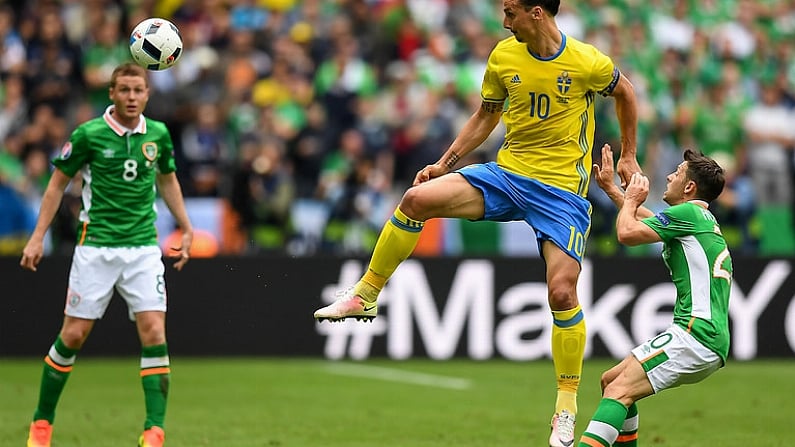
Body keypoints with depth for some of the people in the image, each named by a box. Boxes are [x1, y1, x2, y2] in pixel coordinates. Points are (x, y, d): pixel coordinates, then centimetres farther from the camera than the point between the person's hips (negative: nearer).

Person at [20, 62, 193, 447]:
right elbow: (58, 184, 3)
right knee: (73, 334, 0)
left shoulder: (158, 134, 3)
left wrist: (186, 229, 21)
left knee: (154, 334, -11)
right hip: (95, 247, -2)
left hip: (143, 246, 2)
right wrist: (37, 237, 0)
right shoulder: (88, 134, -6)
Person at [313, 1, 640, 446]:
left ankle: (567, 406, 2)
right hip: (507, 171, 4)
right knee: (418, 198, -18)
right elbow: (486, 117, 14)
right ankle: (364, 296, -4)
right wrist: (445, 163, 8)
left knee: (562, 293, -14)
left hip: (563, 189, -4)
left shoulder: (587, 62, -12)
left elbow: (625, 91, 9)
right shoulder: (504, 55, 0)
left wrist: (628, 156, 13)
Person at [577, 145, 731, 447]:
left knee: (620, 390, -23)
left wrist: (631, 200, 6)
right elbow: (646, 220, 39)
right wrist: (610, 187, 45)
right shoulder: (702, 218, 22)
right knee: (611, 380, 18)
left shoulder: (689, 212, -7)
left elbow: (627, 233, -13)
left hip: (697, 334, -10)